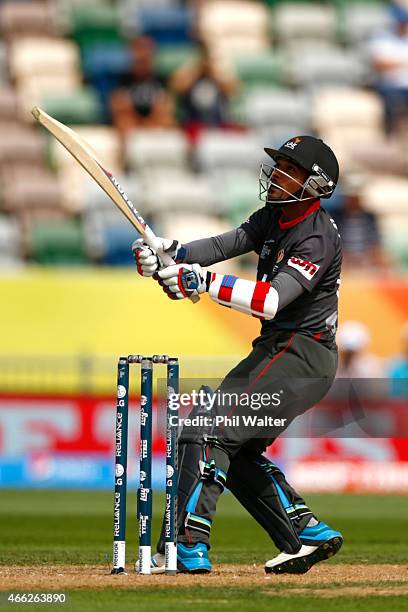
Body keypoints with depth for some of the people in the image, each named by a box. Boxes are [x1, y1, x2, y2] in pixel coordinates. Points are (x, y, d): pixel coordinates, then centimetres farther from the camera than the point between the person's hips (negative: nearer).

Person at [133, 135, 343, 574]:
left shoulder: (318, 238, -18)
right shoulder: (274, 217, 11)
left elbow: (271, 300, -29)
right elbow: (225, 245, -2)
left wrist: (205, 282, -35)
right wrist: (170, 252, -18)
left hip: (302, 354, -10)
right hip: (278, 348, 10)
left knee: (210, 432, -17)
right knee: (238, 452, 14)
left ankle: (187, 546, -22)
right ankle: (308, 534, 15)